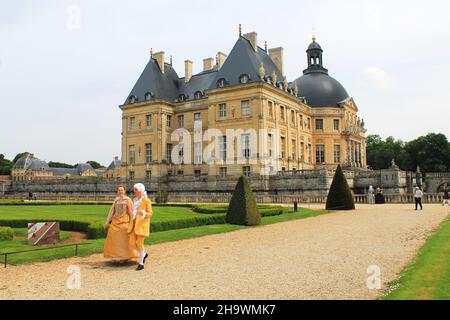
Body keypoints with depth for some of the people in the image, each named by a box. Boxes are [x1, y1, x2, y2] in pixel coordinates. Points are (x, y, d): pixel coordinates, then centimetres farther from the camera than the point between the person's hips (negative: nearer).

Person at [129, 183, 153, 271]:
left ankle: (141, 263, 7)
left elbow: (150, 213, -9)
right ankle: (144, 254, 30)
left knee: (139, 243, -6)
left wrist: (143, 213, -28)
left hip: (142, 224, -6)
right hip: (134, 223, 7)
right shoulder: (134, 200, 11)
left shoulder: (147, 200, -10)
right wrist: (132, 223, 17)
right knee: (133, 242, 3)